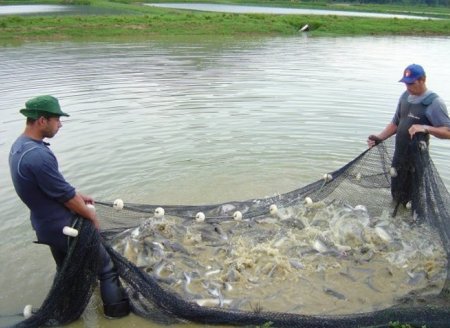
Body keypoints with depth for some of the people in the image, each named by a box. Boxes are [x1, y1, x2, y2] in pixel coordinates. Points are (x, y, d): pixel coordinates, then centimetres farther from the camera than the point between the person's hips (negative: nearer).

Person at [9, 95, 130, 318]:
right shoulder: (37, 155, -31)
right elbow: (65, 195, -23)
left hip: (46, 224, 10)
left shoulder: (19, 146, 1)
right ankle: (116, 306, 21)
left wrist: (77, 196, 12)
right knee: (105, 265, 8)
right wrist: (92, 215, -8)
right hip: (63, 226, -9)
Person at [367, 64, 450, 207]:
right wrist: (379, 137, -1)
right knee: (397, 194, 18)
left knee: (412, 199, 1)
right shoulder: (404, 97, 6)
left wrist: (426, 128, -34)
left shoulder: (434, 102, -15)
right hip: (399, 154, 7)